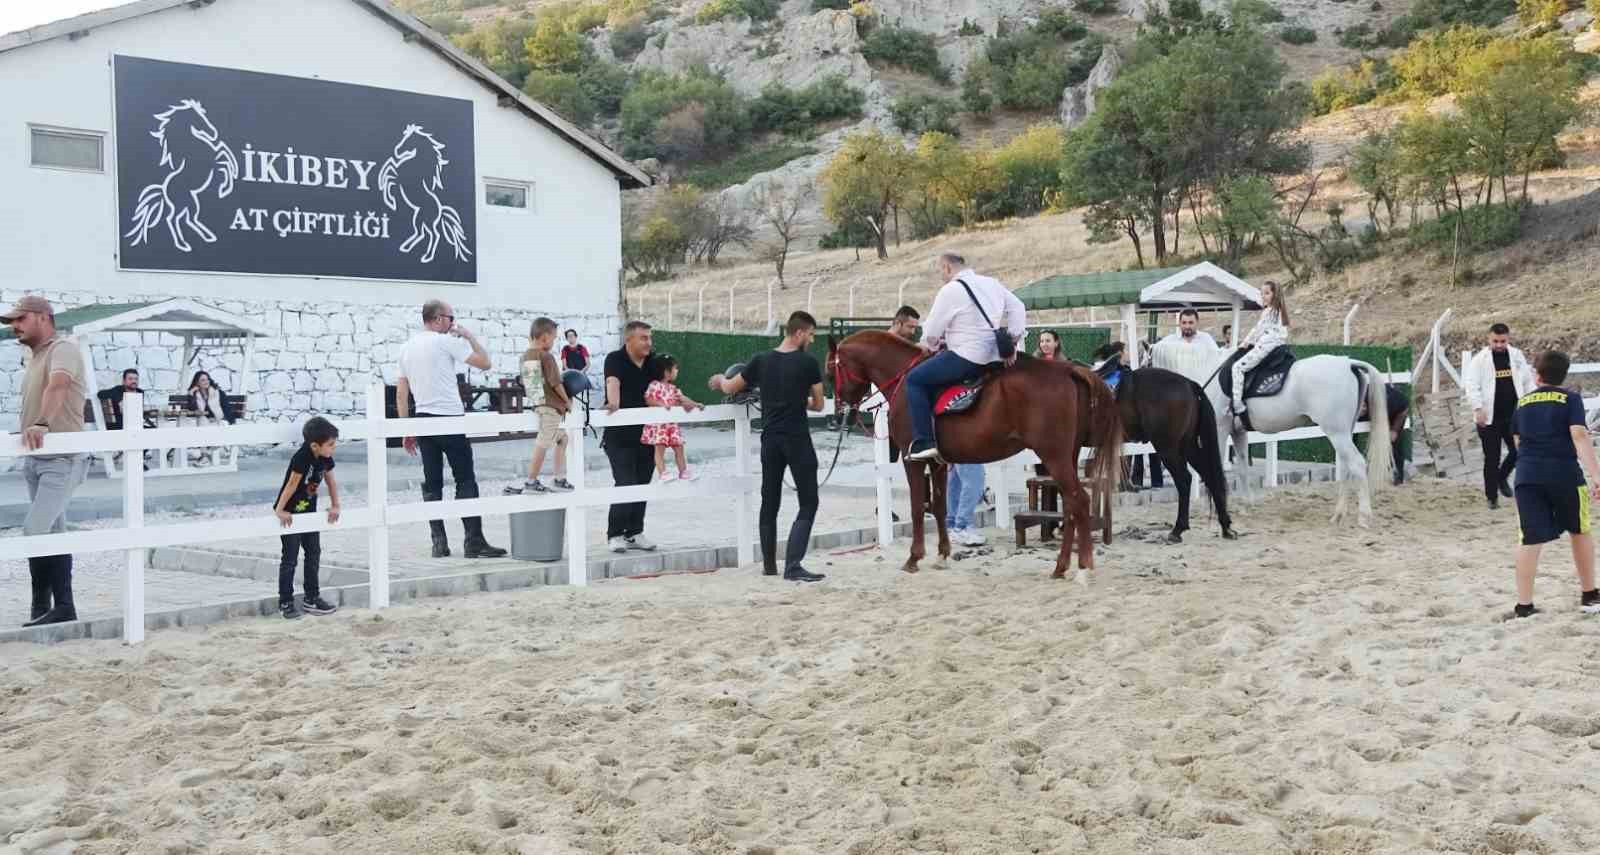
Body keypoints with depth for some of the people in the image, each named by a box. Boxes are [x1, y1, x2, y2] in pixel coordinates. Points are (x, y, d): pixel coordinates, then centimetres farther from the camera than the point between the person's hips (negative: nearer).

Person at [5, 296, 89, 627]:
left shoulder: (63, 348, -12)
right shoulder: (35, 357, 17)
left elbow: (58, 386, -31)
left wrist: (41, 425, -45)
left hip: (61, 459, -9)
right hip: (36, 458, 9)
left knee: (36, 530, -16)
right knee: (52, 533, 10)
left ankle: (43, 605, -8)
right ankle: (61, 606, 14)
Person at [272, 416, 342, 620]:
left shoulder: (325, 459, -7)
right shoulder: (301, 458, -30)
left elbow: (331, 482, 6)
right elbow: (291, 485, -25)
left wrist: (335, 506, 5)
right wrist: (280, 511, -20)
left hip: (309, 512, 8)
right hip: (289, 514, -8)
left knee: (314, 553, 11)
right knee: (290, 558, -2)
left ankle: (312, 599, 20)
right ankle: (285, 603, 7)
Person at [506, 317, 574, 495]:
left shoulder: (525, 356, 8)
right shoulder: (546, 357, -14)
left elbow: (525, 383, 13)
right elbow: (556, 384, -14)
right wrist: (567, 401, 1)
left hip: (535, 405, 8)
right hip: (550, 406, -8)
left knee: (561, 438, 20)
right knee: (543, 444, -2)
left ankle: (560, 479, 22)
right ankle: (531, 482, 2)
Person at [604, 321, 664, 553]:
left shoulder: (653, 363, 8)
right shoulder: (615, 360, -10)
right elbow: (613, 383, -27)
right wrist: (614, 403, -46)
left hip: (645, 434, 6)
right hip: (619, 437, -6)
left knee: (642, 484, 9)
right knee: (625, 484, -12)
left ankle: (635, 533, 20)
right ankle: (614, 534, -1)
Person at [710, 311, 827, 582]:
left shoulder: (761, 361, 3)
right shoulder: (809, 363, -7)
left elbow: (730, 389, 15)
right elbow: (818, 405, 3)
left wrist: (720, 380, 38)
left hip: (770, 440, 5)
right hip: (797, 440, -5)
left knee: (769, 503, 15)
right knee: (808, 504, -1)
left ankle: (769, 565, 23)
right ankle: (793, 566, -14)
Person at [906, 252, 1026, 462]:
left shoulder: (950, 290, -9)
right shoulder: (992, 283, 14)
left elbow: (931, 332, -6)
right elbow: (1017, 308, 19)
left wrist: (929, 344, 15)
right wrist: (1013, 340, 18)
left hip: (967, 358, -9)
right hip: (994, 355, 9)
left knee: (915, 380, 1)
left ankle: (923, 443, -9)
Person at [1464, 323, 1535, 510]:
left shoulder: (1517, 356, 6)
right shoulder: (1479, 359, -6)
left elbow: (1528, 381, 13)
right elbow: (1471, 385, -11)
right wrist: (1478, 408, -21)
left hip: (1513, 415, 3)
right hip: (1490, 418, -3)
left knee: (1519, 451, 2)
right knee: (1491, 459, 1)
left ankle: (1502, 477, 31)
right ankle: (1492, 496, 12)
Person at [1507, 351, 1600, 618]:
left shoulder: (1522, 403, 14)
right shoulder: (1570, 398, 2)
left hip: (1527, 475, 2)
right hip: (1564, 474, -2)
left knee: (1530, 540, 0)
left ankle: (1524, 605, -4)